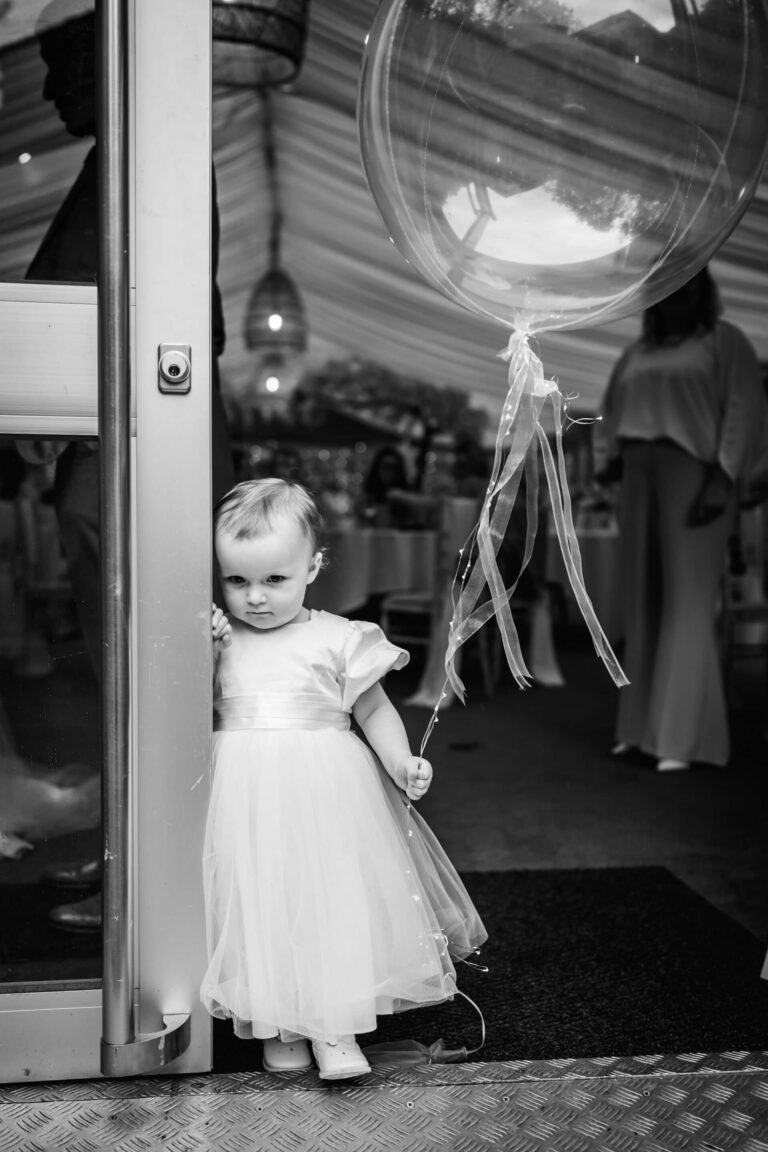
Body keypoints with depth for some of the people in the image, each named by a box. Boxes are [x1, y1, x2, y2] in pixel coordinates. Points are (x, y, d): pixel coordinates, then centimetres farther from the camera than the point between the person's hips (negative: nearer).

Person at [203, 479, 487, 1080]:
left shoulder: (337, 639, -2)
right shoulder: (220, 640, 7)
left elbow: (376, 711, 4)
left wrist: (402, 762, -11)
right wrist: (205, 653, -8)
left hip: (325, 789, -2)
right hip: (249, 797, 2)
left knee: (335, 896, -4)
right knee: (261, 903, 2)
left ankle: (336, 1030, 7)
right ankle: (279, 1026, 15)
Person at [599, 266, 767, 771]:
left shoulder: (724, 341, 2)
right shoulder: (639, 353, 18)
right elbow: (616, 411, 24)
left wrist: (722, 478, -17)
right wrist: (614, 458, 7)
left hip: (694, 477, -6)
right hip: (642, 481, 6)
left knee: (687, 604, -9)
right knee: (643, 602, 5)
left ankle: (681, 738, -8)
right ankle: (643, 724, 11)